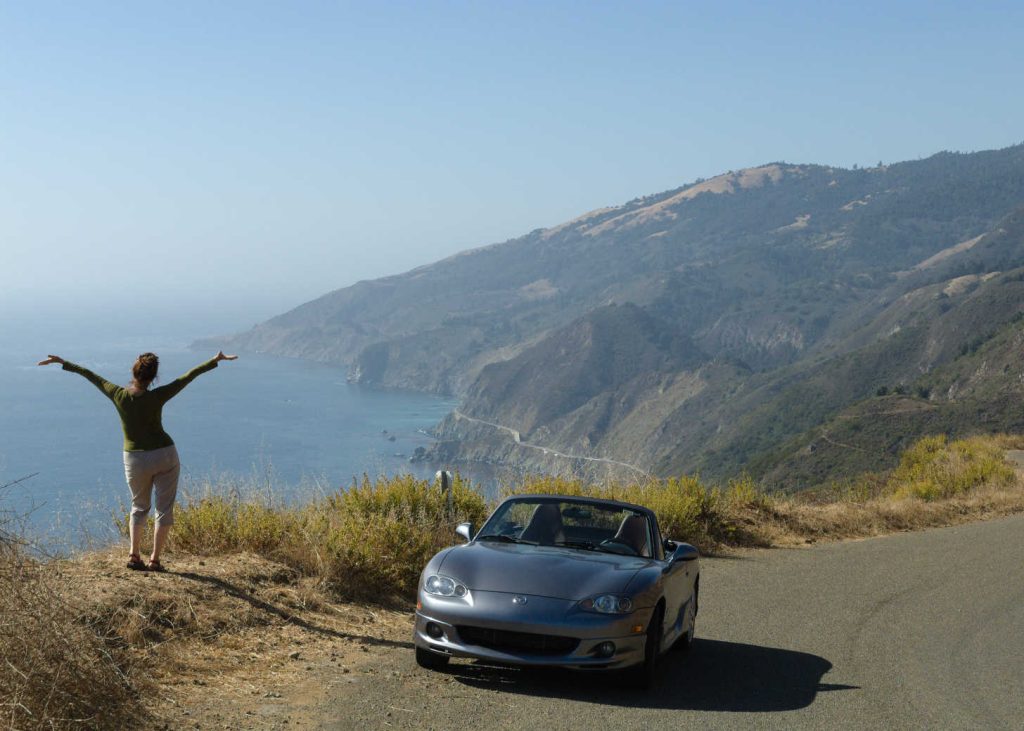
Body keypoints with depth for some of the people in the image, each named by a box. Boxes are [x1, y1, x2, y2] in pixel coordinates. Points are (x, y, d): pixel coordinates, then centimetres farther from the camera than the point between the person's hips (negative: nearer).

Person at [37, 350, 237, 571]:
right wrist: (215, 360, -4)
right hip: (165, 455, -2)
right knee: (164, 509, 8)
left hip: (135, 459, 2)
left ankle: (134, 555, 10)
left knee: (139, 507, 21)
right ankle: (155, 560, 4)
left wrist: (62, 362, 10)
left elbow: (90, 375, 0)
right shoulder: (156, 397, -16)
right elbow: (188, 377, -10)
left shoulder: (118, 396, -11)